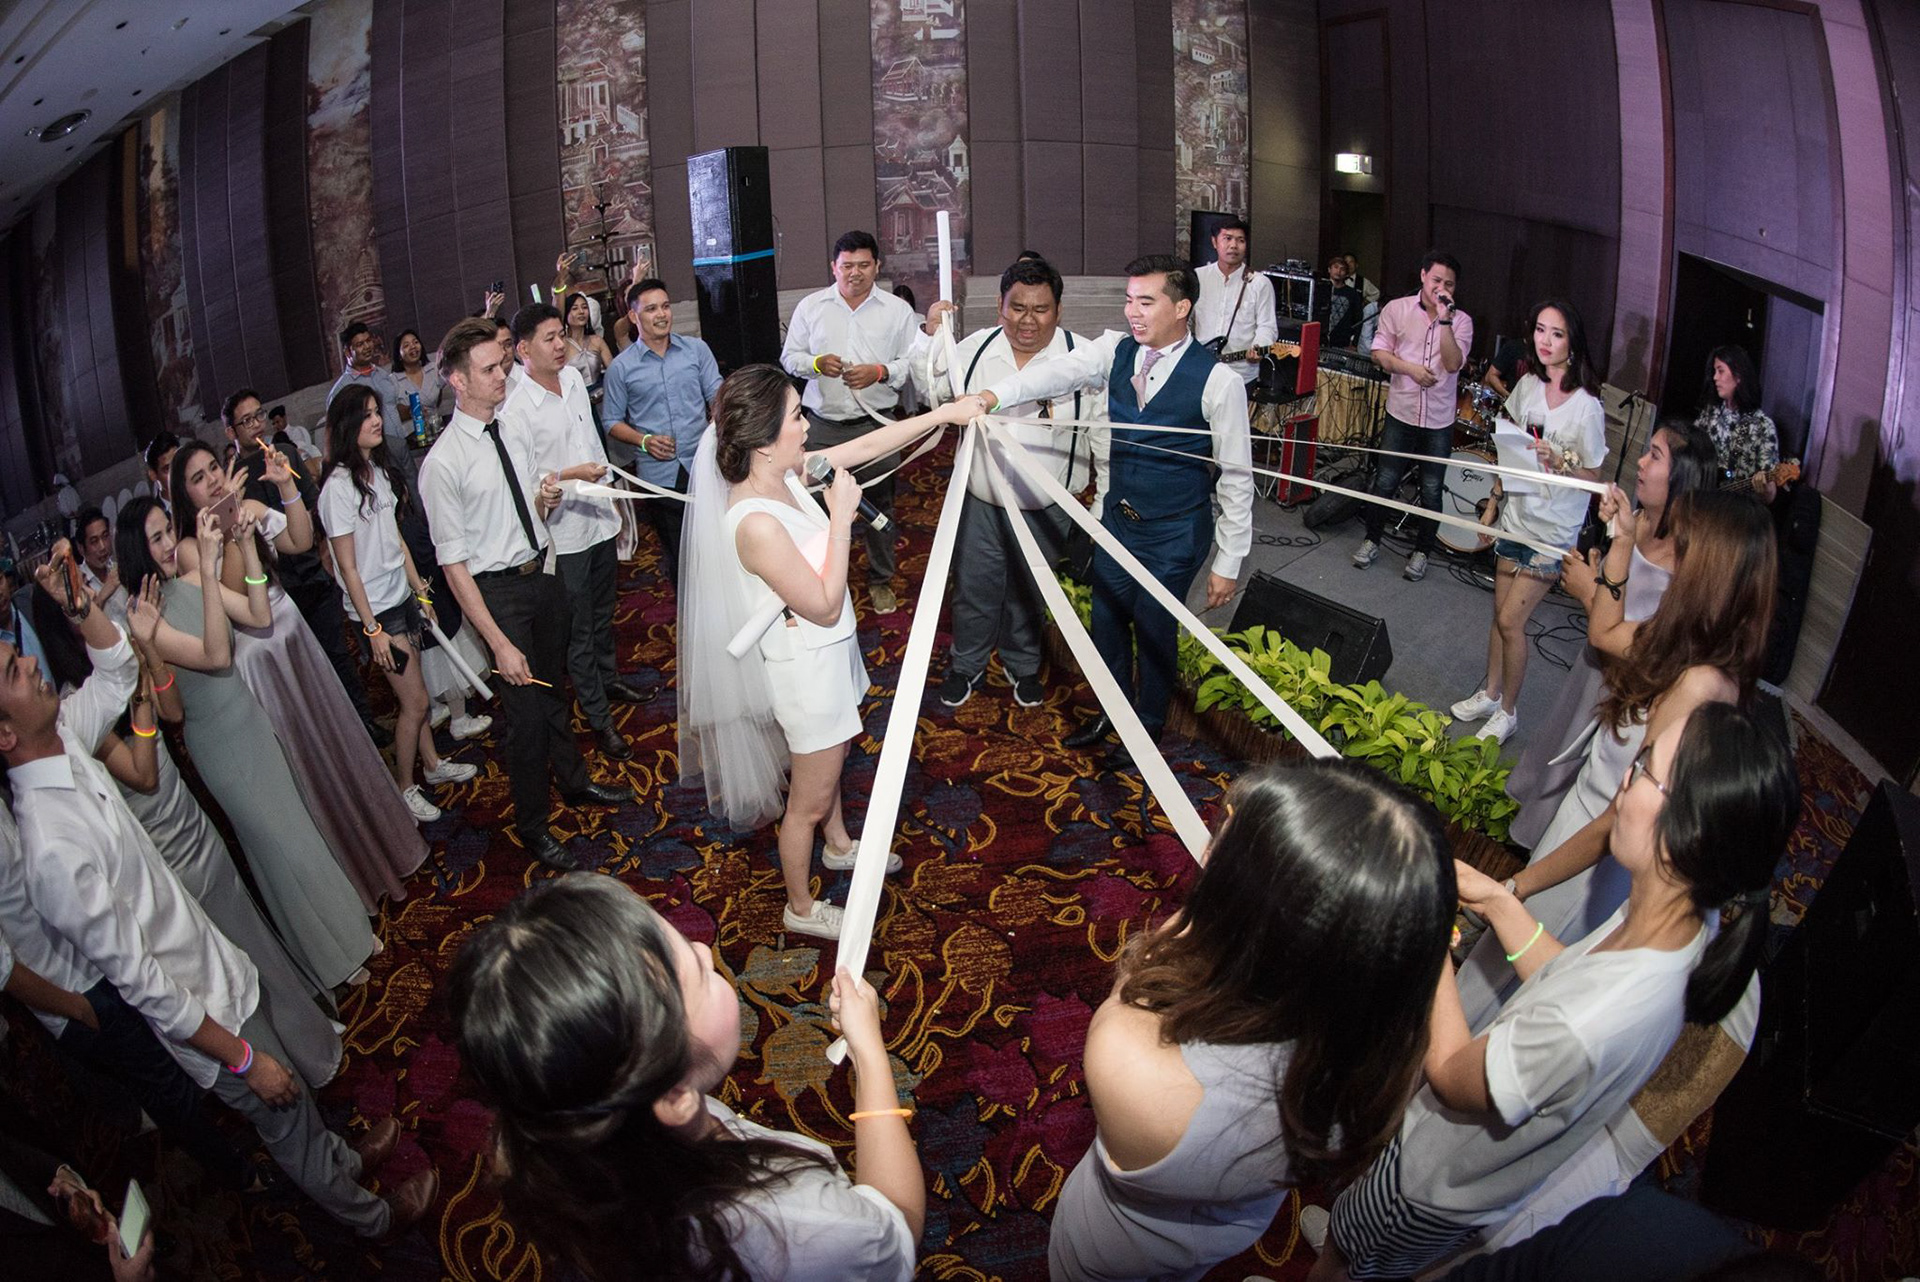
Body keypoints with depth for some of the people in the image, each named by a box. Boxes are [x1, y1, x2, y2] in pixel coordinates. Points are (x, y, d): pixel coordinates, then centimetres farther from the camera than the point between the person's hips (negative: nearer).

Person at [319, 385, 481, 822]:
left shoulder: (380, 471, 3)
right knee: (415, 699, 0)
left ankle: (432, 763, 34)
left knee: (413, 691, 18)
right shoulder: (339, 486, -19)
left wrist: (420, 590, 14)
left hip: (402, 595, 7)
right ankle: (404, 787, 17)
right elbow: (347, 566, -17)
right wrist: (372, 628, -15)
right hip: (376, 607, -7)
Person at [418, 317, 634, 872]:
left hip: (544, 571, 6)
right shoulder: (443, 463, -20)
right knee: (526, 711, 3)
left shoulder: (514, 432, 0)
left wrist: (545, 501, -10)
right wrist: (500, 644, -22)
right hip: (498, 591, -6)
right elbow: (453, 564, -20)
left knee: (554, 689, 25)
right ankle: (531, 826, 25)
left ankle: (574, 781, 49)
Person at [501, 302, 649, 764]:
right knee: (579, 631, 5)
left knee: (603, 614, 25)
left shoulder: (574, 379, 4)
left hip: (600, 521, 7)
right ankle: (599, 719, 16)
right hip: (564, 535, -7)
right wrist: (569, 475, -31)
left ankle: (609, 679, 46)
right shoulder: (516, 409, -20)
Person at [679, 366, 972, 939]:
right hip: (806, 669, -9)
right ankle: (801, 907, 36)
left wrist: (943, 412, 6)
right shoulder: (757, 524, -35)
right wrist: (841, 517, -27)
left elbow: (862, 447, 4)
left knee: (829, 759, 33)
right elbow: (825, 607, -28)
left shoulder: (785, 471, -9)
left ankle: (839, 846, 60)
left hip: (827, 653, 9)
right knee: (809, 801, 13)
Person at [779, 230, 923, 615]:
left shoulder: (898, 310, 1)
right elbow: (789, 357, 8)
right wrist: (815, 363, -13)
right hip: (823, 424, 1)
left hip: (876, 424, -1)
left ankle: (881, 579, 26)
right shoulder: (810, 306, 5)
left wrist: (880, 372, -17)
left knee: (879, 504, 10)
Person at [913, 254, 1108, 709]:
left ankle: (1021, 664, 45)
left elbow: (1104, 434, -7)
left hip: (1046, 512, -1)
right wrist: (931, 338, -10)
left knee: (1028, 594, 20)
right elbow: (934, 390, 5)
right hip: (980, 504, 1)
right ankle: (966, 663, 39)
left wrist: (1107, 498, -4)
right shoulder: (976, 348, -6)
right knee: (974, 589, 14)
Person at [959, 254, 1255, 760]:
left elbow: (1236, 476, -13)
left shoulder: (1218, 382, -19)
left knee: (1154, 630, 10)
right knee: (1106, 619, 18)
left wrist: (1228, 563, -11)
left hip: (1175, 533, -5)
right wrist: (991, 395, -40)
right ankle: (1112, 712, 44)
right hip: (1117, 517, 5)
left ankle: (1148, 724, 37)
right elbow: (1057, 372, -21)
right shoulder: (1115, 351, -5)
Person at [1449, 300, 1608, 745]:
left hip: (1554, 531, -5)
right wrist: (1494, 503, 13)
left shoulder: (1587, 407, -16)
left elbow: (1594, 476, -10)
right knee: (1500, 615, 13)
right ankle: (1489, 694, 30)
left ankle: (1507, 711, 13)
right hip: (1516, 516, 5)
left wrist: (1558, 463, -27)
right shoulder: (1527, 386, 1)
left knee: (1511, 620, -4)